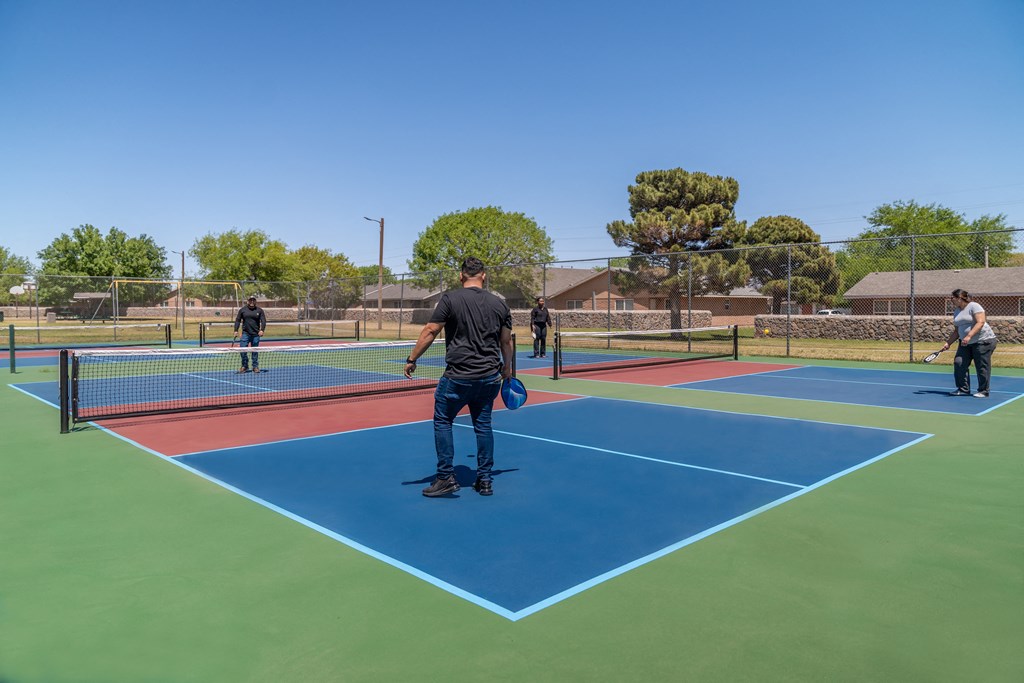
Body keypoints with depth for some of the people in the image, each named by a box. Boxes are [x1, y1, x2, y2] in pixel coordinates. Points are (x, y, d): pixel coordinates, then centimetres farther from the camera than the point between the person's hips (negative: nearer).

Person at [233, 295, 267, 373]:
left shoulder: (259, 310, 4)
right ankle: (244, 366, 8)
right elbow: (238, 320, 8)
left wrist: (262, 330, -14)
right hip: (245, 333, 0)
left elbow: (263, 321, 0)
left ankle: (255, 366, 14)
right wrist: (236, 330, 0)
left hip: (256, 334, 0)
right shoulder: (242, 310, 6)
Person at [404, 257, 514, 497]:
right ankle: (484, 480, 18)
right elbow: (506, 341, 13)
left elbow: (430, 331, -8)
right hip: (490, 376, 5)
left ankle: (446, 478, 9)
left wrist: (412, 359, 1)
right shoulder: (499, 304, 7)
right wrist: (507, 368, 27)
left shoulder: (450, 299, -6)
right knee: (483, 425, 14)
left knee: (442, 421, 11)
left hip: (458, 376, -4)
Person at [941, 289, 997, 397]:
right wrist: (948, 343, 10)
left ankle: (983, 391, 8)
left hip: (983, 340, -7)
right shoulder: (956, 312, 14)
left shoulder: (974, 306, -10)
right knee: (959, 363, -4)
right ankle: (963, 389, 5)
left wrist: (969, 336, -29)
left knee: (982, 367, -3)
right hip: (965, 343, 7)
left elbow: (980, 322, -21)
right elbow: (956, 331, 18)